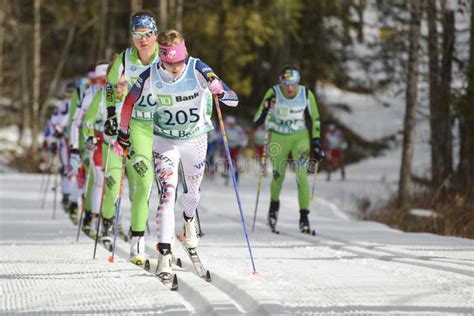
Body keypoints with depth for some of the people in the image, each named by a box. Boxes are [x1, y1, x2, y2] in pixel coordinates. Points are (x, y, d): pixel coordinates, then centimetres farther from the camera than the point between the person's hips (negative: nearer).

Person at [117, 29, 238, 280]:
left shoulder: (197, 70, -24)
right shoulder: (150, 77, -22)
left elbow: (232, 99, -31)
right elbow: (130, 102, -4)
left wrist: (223, 93, -54)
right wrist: (124, 132, 6)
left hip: (196, 139, 2)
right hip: (164, 140, -1)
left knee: (193, 189, 21)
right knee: (167, 193, -16)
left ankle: (189, 221, 55)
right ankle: (164, 253, -19)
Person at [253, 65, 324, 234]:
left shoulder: (306, 94, -14)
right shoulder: (273, 93, -19)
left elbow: (315, 119, -1)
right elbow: (258, 120, -18)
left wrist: (316, 144, -4)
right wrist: (265, 109, -39)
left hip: (300, 138, 0)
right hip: (278, 138, 0)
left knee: (301, 175, -16)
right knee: (278, 176, 11)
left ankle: (304, 216, -13)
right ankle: (274, 204, 42)